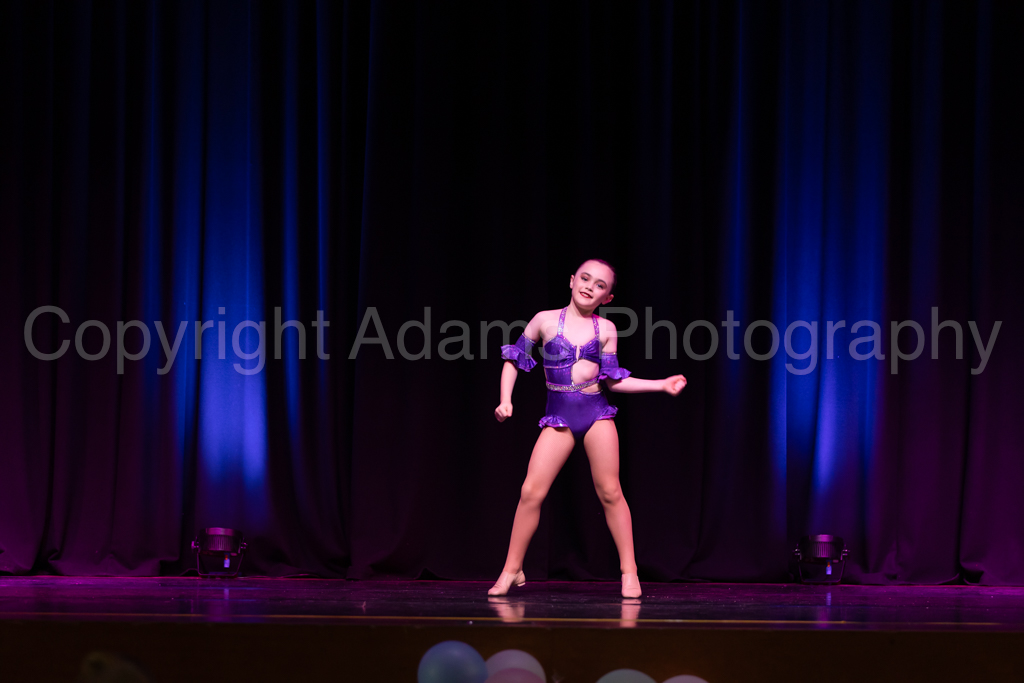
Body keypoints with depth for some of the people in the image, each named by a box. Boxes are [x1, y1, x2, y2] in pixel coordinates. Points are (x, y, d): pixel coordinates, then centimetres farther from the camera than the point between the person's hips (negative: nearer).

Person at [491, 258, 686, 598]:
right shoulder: (546, 320, 2)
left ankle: (629, 571, 7)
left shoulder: (606, 329, 6)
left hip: (596, 413, 1)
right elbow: (514, 358, 11)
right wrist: (505, 400, 0)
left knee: (609, 492, -1)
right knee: (531, 491, -9)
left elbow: (613, 380, 10)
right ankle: (512, 570, 2)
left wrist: (661, 385, 5)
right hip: (558, 417, -1)